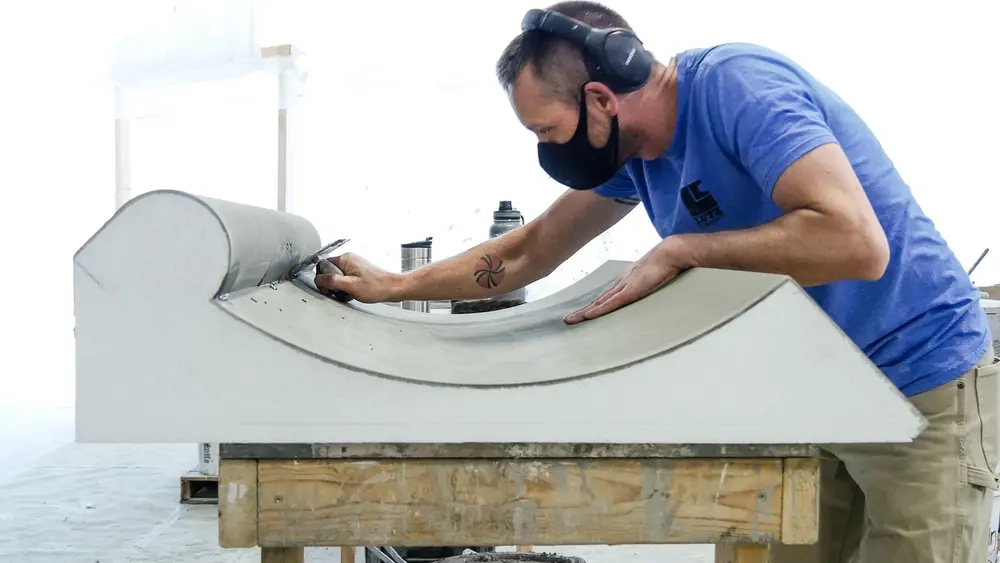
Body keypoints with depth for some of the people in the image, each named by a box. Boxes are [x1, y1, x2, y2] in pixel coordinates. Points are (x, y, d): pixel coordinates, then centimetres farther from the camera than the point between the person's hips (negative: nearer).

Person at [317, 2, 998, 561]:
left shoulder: (736, 84, -24)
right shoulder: (632, 151, -1)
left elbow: (855, 243, -34)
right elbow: (528, 252, 11)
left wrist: (678, 251, -25)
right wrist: (393, 285, 11)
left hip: (923, 387, -7)